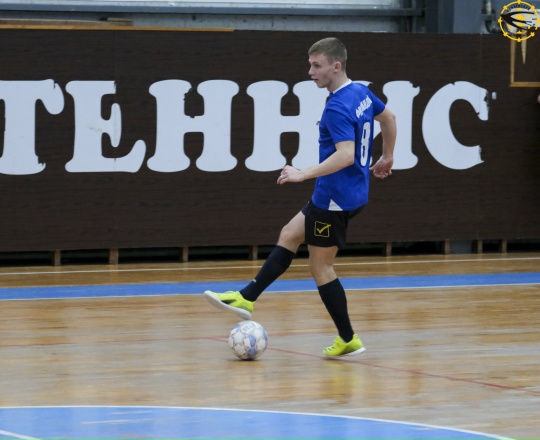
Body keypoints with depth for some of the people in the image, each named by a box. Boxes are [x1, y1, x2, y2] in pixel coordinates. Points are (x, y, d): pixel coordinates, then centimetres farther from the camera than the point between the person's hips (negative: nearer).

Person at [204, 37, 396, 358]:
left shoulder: (337, 108, -24)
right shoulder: (361, 92, 5)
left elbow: (346, 155, -34)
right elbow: (389, 117, 22)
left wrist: (304, 175, -32)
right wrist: (387, 158, 35)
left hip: (336, 199, -10)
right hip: (343, 195, 10)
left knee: (321, 268, 2)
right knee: (289, 236, 17)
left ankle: (348, 340, 10)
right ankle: (247, 298, 20)